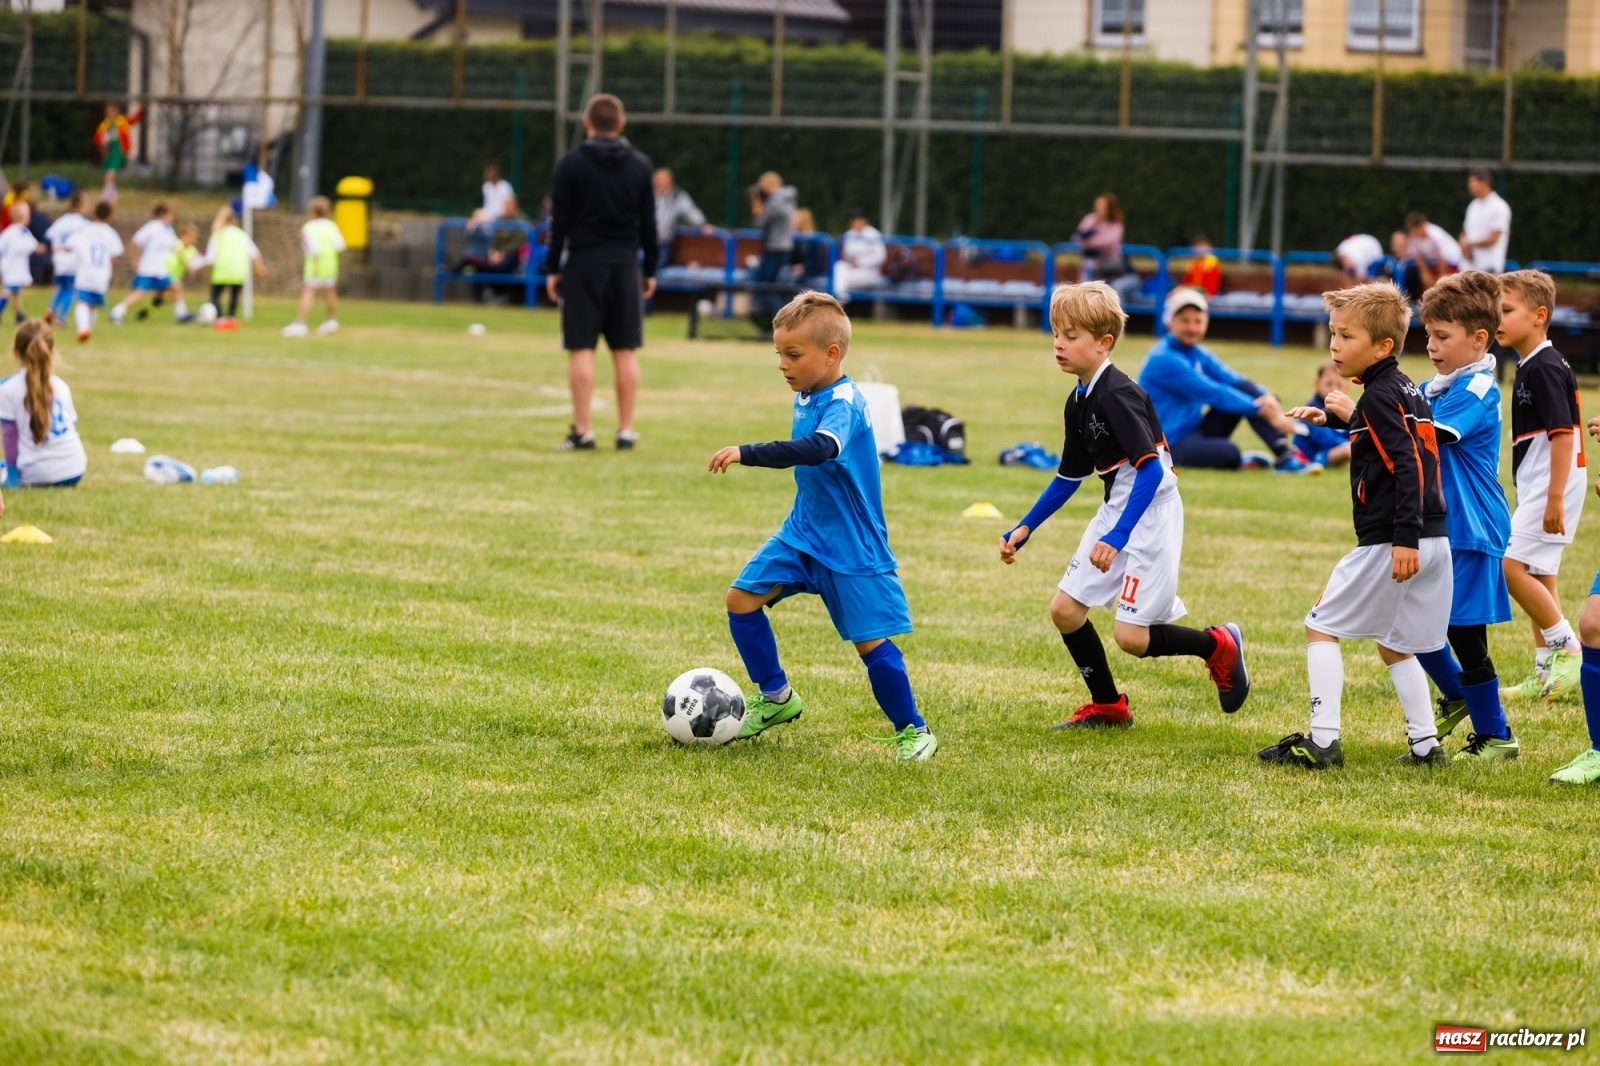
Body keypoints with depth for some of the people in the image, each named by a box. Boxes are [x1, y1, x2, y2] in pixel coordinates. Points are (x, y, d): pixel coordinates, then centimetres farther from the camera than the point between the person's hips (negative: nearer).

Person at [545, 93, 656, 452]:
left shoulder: (572, 163, -2)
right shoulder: (639, 164, 5)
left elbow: (560, 220, -3)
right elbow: (648, 223, 7)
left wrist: (553, 268, 3)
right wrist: (650, 270, 14)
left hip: (583, 263, -2)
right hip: (625, 264, 2)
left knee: (581, 349, -2)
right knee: (625, 351, 5)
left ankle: (582, 432, -6)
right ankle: (626, 430, 5)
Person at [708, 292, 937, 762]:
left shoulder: (844, 403, -23)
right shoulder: (807, 397, 3)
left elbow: (818, 449, -44)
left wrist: (746, 453, -49)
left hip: (851, 544, -8)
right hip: (803, 530, 8)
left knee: (871, 640, -6)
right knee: (742, 598, 0)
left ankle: (912, 730, 11)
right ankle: (775, 697, 15)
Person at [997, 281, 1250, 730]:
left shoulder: (1118, 395, -21)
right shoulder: (1079, 402, 7)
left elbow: (1151, 469, -27)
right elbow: (1069, 476, 18)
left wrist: (1118, 537, -33)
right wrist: (1024, 529, 14)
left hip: (1151, 515, -9)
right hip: (1115, 510, 9)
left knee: (1131, 636, -11)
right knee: (1065, 609, 6)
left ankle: (1219, 646, 14)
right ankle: (1108, 706, 22)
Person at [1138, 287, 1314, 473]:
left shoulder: (1199, 355, 10)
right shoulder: (1163, 360, -17)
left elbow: (1235, 380, -4)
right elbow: (1214, 394, -21)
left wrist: (1266, 397, -25)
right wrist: (1264, 411, -24)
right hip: (1172, 444, -9)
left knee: (1248, 393, -5)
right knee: (1229, 453, -36)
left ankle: (1285, 456, -12)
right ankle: (1244, 461, -1)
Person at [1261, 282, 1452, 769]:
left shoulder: (1378, 399, -12)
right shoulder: (1406, 391, 14)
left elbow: (1409, 466, -22)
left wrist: (1405, 538, -27)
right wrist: (1341, 418, 30)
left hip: (1388, 542, -9)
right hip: (1433, 541, 9)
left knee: (1321, 627, 2)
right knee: (1394, 645, 19)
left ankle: (1323, 741, -3)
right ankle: (1426, 744, 14)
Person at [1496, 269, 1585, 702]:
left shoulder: (1545, 367, -16)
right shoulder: (1528, 367, 14)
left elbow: (1562, 433, -22)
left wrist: (1555, 498, -25)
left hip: (1552, 485, -10)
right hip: (1536, 487, 10)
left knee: (1512, 566, -14)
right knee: (1536, 575, 12)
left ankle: (1566, 648, -4)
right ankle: (1548, 673, 19)